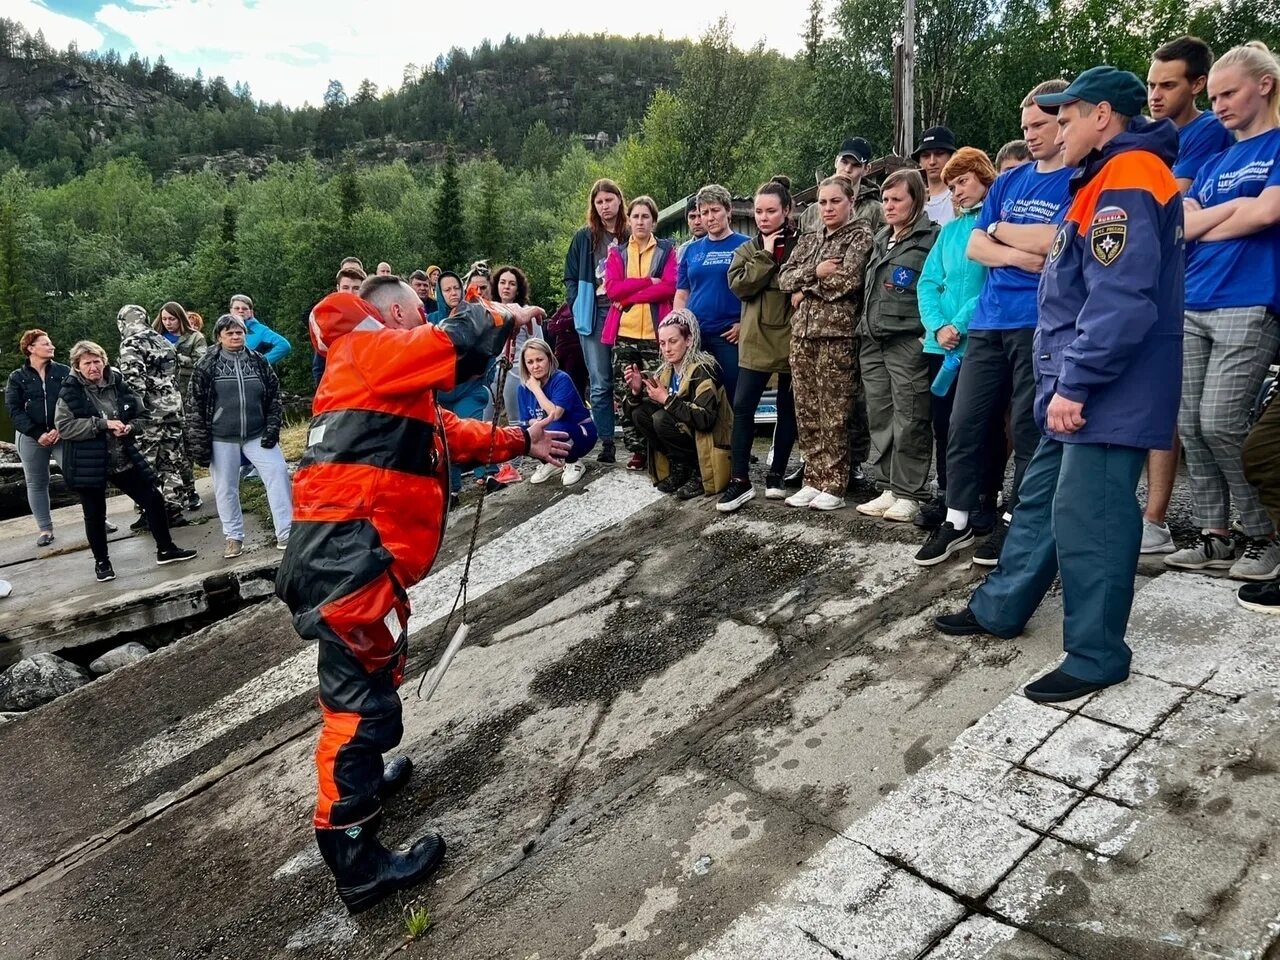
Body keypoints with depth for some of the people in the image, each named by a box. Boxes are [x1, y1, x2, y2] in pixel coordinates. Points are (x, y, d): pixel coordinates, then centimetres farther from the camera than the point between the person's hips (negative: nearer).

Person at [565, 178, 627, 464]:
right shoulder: (584, 238, 10)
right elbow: (570, 278, 14)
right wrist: (579, 306, 2)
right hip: (594, 316, 2)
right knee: (600, 384, 1)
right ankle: (606, 443, 6)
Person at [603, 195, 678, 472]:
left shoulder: (667, 250, 8)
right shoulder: (617, 252, 15)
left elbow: (669, 287, -7)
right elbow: (612, 288, -1)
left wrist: (628, 296, -8)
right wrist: (649, 282, -9)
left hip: (656, 333, -3)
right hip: (624, 333, 3)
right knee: (625, 394, 1)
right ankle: (637, 449, 11)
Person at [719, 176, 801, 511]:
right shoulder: (747, 249, 10)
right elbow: (739, 285, -7)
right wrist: (765, 255, -9)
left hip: (791, 337, -2)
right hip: (756, 339, 2)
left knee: (787, 409, 8)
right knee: (743, 408, -4)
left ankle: (776, 474, 21)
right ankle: (740, 480, 2)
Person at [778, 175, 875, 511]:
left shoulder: (861, 235, 2)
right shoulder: (808, 240, 20)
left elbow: (848, 280, -13)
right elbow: (784, 278, 9)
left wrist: (806, 288, -2)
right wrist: (815, 272, -7)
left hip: (837, 332, -6)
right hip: (802, 332, 6)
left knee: (833, 414, -4)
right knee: (806, 412, 7)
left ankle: (834, 486, 2)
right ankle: (813, 480, 15)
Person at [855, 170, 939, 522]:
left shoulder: (931, 237, -2)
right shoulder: (882, 239, 22)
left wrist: (930, 333, -16)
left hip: (908, 342, -8)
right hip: (873, 341, 8)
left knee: (910, 421, -4)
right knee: (880, 419, 8)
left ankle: (909, 494, 3)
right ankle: (887, 488, 16)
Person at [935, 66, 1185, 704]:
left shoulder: (1127, 180, -15)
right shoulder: (1107, 179, 20)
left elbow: (1120, 300, -25)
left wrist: (1074, 384, -22)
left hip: (1107, 391, -11)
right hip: (1080, 385, 11)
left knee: (1086, 519, -5)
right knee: (1041, 497, 16)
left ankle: (1096, 657, 7)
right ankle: (999, 608, 29)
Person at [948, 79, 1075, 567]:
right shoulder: (1009, 181, 17)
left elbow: (1056, 241, -14)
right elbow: (975, 246, 9)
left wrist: (1000, 229, 1)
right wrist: (1021, 255, -8)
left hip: (1042, 324, -5)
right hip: (989, 321, 6)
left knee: (1029, 430, 2)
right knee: (965, 424, 4)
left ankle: (1014, 522, 14)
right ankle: (957, 518, 14)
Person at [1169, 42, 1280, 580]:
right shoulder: (1215, 162, 20)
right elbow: (1179, 225, 8)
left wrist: (1204, 226, 3)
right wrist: (1233, 208, -7)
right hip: (1192, 306, 6)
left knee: (1219, 425, -12)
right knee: (1189, 426, 2)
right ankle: (1213, 536, 11)